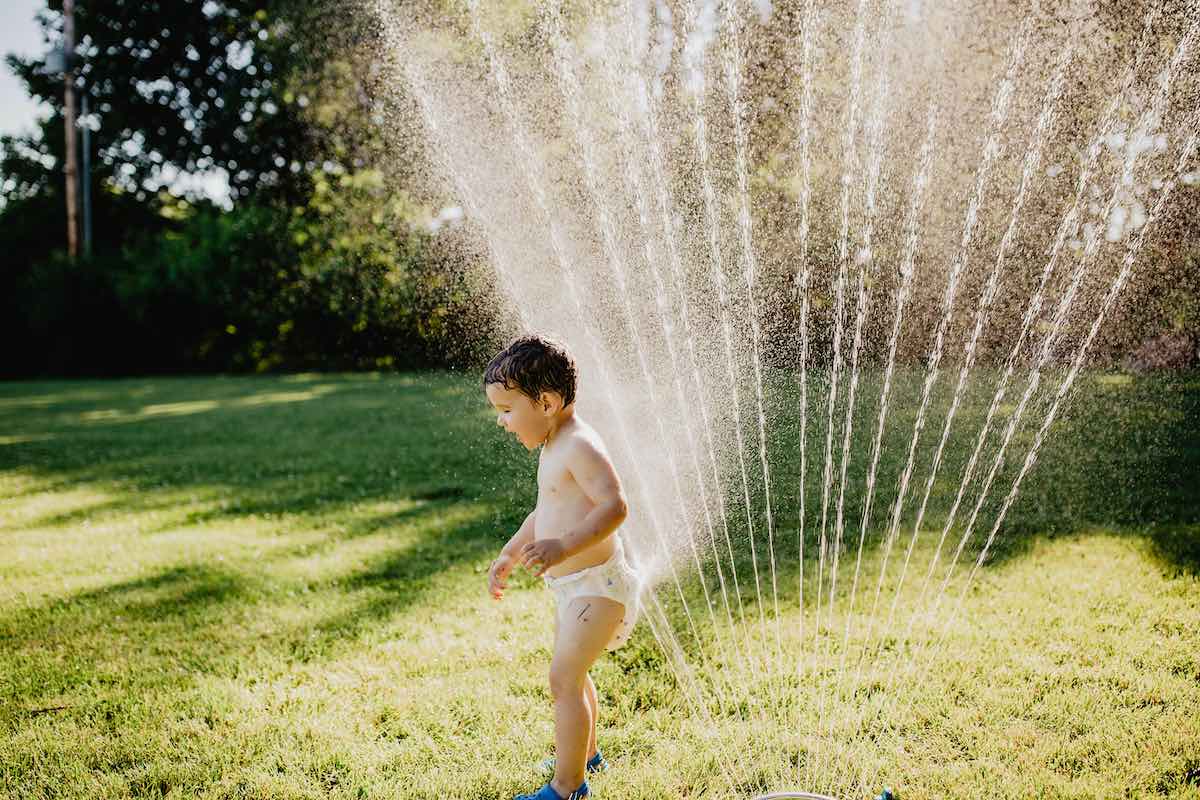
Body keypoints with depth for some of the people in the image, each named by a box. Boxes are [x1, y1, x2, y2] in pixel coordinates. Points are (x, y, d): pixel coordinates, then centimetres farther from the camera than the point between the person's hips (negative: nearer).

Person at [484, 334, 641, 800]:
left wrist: (564, 547, -40)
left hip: (595, 584, -11)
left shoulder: (579, 447, -22)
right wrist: (510, 555, 22)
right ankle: (585, 755, 44)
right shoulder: (553, 449, 11)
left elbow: (615, 506, -33)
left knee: (563, 678, -8)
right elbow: (545, 512, 24)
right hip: (573, 585, 11)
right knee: (571, 672, 25)